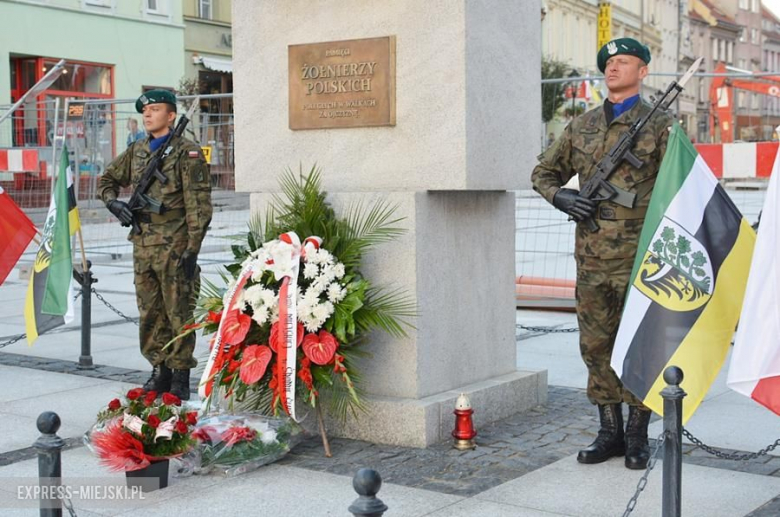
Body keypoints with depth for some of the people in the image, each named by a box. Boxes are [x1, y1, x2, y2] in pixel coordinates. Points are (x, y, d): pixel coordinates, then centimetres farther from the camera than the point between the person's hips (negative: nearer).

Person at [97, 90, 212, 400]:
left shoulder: (187, 153, -6)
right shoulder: (137, 151, 13)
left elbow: (199, 206, -10)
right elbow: (107, 180, 27)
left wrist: (191, 250, -16)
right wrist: (114, 203, 5)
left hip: (174, 246, -6)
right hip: (143, 246, 7)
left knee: (179, 313, -1)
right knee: (150, 314, 11)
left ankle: (180, 377, 7)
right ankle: (160, 371, 22)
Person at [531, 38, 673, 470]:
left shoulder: (658, 124, 0)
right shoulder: (581, 127, 12)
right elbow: (543, 173, 20)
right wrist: (561, 198, -2)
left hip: (638, 256, -4)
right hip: (592, 256, 4)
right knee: (596, 345, 8)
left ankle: (637, 435, 14)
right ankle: (609, 431, 20)